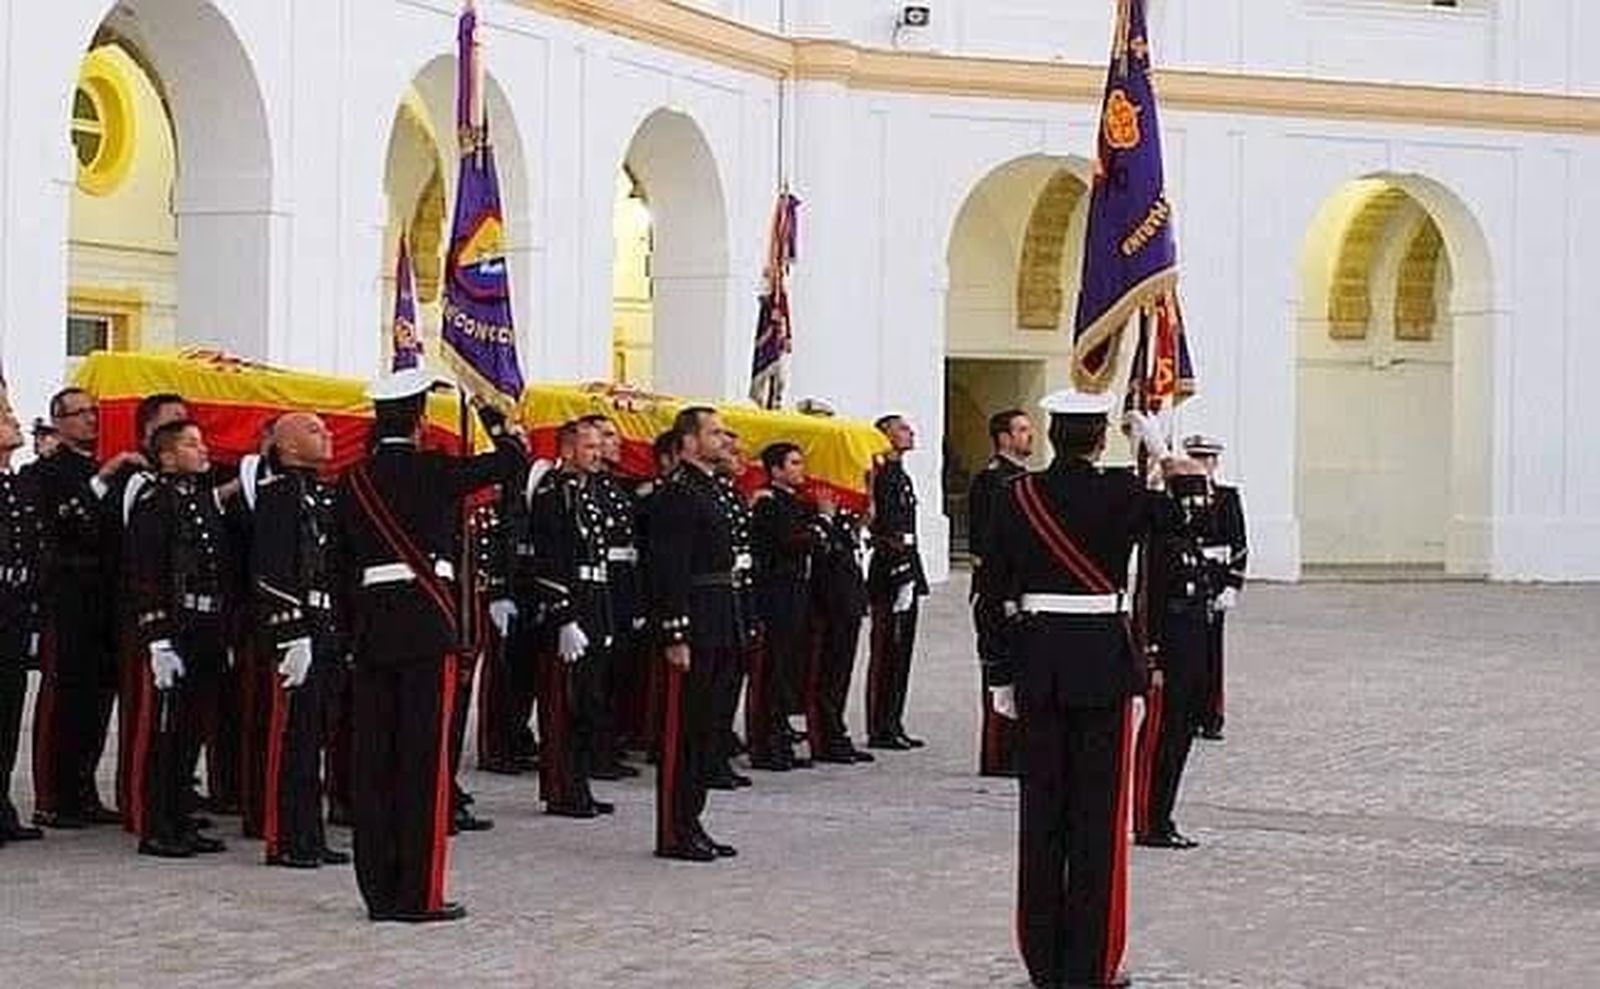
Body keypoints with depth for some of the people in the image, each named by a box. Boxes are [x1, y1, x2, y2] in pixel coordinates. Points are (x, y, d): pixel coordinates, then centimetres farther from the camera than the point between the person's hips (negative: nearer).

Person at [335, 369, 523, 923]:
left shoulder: (353, 483, 8)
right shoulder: (433, 472, -8)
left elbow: (344, 562, 11)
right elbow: (512, 460, -1)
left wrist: (353, 633, 17)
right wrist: (487, 407, 13)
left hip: (370, 625, 5)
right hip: (427, 623, -5)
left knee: (374, 757, 7)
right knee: (425, 756, -2)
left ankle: (380, 890, 11)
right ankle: (420, 893, -2)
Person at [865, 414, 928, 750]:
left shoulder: (900, 476, 18)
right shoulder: (885, 476, -13)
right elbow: (885, 532, -19)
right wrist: (900, 574, -22)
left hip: (905, 572, 10)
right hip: (891, 572, -10)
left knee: (900, 652, 12)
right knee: (886, 653, -5)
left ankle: (891, 725, 17)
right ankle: (881, 729, -2)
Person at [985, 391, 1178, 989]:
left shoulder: (1018, 496, 0)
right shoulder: (1120, 493, -10)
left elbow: (997, 590, 2)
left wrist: (1001, 676, 9)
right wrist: (1162, 453, 12)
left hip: (1037, 661, 3)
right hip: (1102, 660, -3)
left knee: (1041, 806, 9)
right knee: (1097, 809, 2)